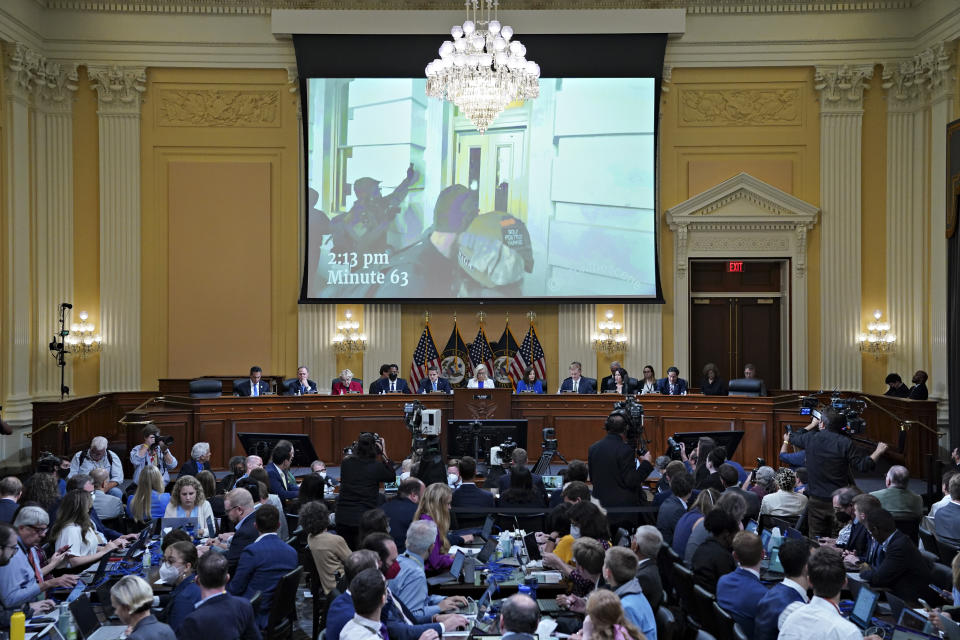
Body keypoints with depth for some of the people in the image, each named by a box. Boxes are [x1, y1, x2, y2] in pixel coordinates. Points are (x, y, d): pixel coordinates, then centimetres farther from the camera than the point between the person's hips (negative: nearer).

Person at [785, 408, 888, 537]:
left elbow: (793, 437, 19)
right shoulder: (845, 443, -13)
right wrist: (878, 451, 5)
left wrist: (812, 425, 30)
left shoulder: (810, 438, -4)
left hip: (815, 501, 2)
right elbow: (863, 466, -9)